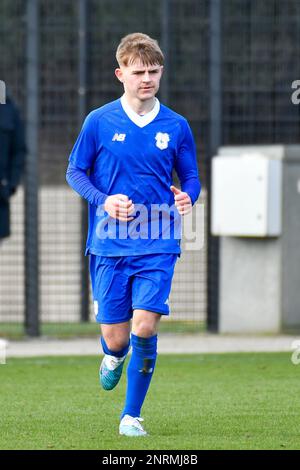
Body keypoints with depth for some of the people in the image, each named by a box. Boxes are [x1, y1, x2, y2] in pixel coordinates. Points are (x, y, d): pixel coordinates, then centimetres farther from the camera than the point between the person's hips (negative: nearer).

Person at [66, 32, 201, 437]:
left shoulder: (176, 126, 3)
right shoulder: (99, 122, -1)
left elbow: (191, 177, 11)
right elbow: (75, 172, 5)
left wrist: (187, 197, -13)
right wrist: (104, 200, -12)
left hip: (158, 245, 0)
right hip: (109, 246, 0)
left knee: (144, 327, -13)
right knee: (115, 337, 1)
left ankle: (132, 415, 3)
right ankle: (114, 357, 41)